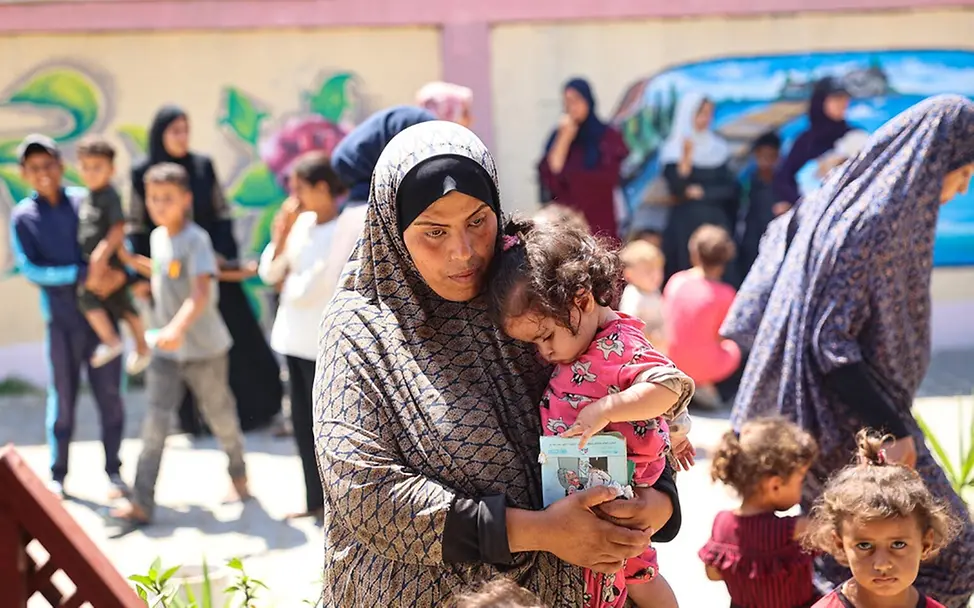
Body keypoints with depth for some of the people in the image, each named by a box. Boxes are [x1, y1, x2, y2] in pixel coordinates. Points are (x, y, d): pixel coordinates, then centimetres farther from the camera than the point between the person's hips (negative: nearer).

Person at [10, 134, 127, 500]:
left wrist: (121, 272, -18)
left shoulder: (86, 201, 1)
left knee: (110, 396, 6)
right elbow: (30, 270, -9)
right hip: (61, 320, -1)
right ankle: (57, 477, 19)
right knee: (63, 400, 7)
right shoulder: (23, 216, -2)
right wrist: (82, 276, -19)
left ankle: (113, 472, 17)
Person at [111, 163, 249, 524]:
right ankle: (141, 503, -5)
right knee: (155, 425, -3)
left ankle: (238, 473, 40)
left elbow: (202, 292, -33)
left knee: (220, 416, 13)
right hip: (165, 349, 5)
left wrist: (179, 326, -48)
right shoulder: (157, 237, 3)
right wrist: (130, 260, 14)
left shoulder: (196, 240, -19)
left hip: (205, 348, -5)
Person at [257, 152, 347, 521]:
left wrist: (286, 282, -1)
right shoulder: (301, 222, 6)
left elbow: (306, 289, -19)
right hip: (294, 338, 8)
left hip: (325, 344, -8)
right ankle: (316, 500, 24)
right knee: (303, 422, 13)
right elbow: (269, 272, 7)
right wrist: (282, 231, -4)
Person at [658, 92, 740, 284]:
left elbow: (732, 188, 7)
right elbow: (676, 188, -12)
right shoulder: (674, 149, 1)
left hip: (716, 221, 3)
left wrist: (703, 193, -5)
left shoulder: (718, 147, 12)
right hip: (687, 223, -3)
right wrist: (686, 157, -22)